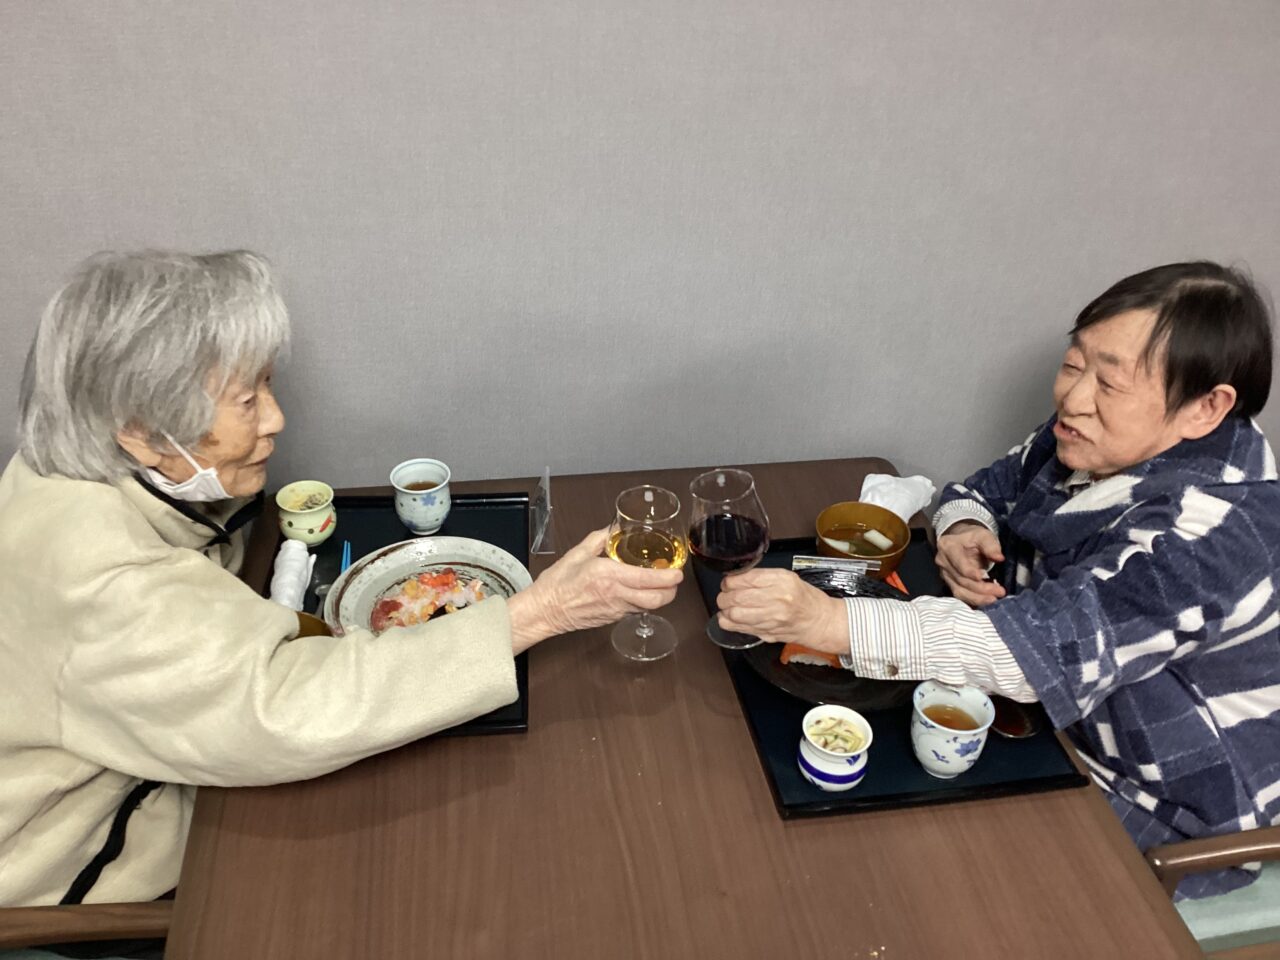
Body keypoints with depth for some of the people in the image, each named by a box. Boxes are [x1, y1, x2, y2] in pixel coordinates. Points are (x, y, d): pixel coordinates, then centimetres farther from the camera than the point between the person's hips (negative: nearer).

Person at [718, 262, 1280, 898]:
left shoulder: (1205, 532, -33)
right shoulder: (1096, 443, -9)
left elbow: (1048, 647, -43)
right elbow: (985, 488, 6)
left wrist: (828, 621, -51)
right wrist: (964, 528, -20)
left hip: (1166, 806, -7)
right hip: (1065, 723, 7)